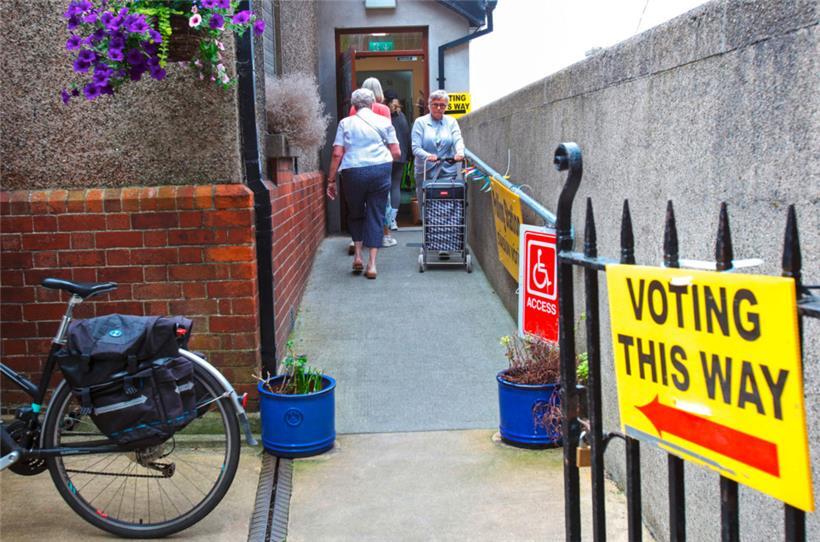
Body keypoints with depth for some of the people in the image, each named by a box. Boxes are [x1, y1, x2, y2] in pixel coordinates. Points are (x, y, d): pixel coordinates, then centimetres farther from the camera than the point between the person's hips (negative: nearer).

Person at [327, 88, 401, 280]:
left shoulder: (346, 123, 6)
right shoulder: (383, 122, 8)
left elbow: (337, 154, 0)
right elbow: (396, 153, 5)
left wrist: (331, 180, 4)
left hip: (354, 172, 0)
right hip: (380, 170, 0)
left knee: (355, 214, 20)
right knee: (376, 216, 5)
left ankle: (357, 255, 13)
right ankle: (372, 264, 1)